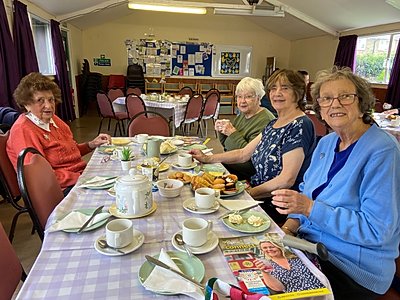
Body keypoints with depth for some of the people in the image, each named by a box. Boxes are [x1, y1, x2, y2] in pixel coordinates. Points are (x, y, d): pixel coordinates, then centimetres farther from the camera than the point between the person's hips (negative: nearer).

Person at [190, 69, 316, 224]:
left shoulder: (300, 126, -17)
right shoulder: (273, 124, 11)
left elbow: (286, 179, -22)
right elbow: (243, 153, 11)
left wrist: (249, 192, -21)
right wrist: (207, 158, 6)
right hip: (262, 196, 7)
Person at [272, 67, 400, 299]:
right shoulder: (326, 142, 5)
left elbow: (375, 230, -22)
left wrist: (310, 208, -26)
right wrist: (291, 223, -6)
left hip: (352, 269, -6)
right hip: (309, 244, 6)